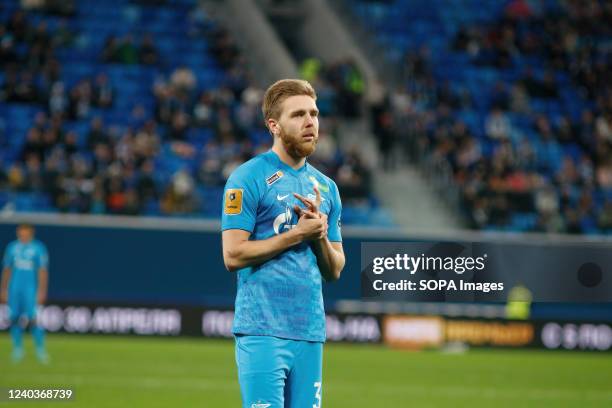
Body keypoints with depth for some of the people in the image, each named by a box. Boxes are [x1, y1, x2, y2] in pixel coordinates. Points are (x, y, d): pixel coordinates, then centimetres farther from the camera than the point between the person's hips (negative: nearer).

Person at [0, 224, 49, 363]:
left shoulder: (38, 248, -2)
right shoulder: (12, 247, 10)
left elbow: (43, 271, -5)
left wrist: (41, 291, -12)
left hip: (31, 288, -4)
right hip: (14, 289, 4)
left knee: (33, 319, -10)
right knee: (15, 319, 4)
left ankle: (40, 350, -3)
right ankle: (17, 349, 14)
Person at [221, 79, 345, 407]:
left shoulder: (325, 187, 17)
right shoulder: (249, 178, -3)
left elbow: (334, 271, 17)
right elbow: (233, 254, -11)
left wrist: (320, 235, -3)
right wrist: (298, 233, -9)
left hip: (311, 332, 6)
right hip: (263, 332, -6)